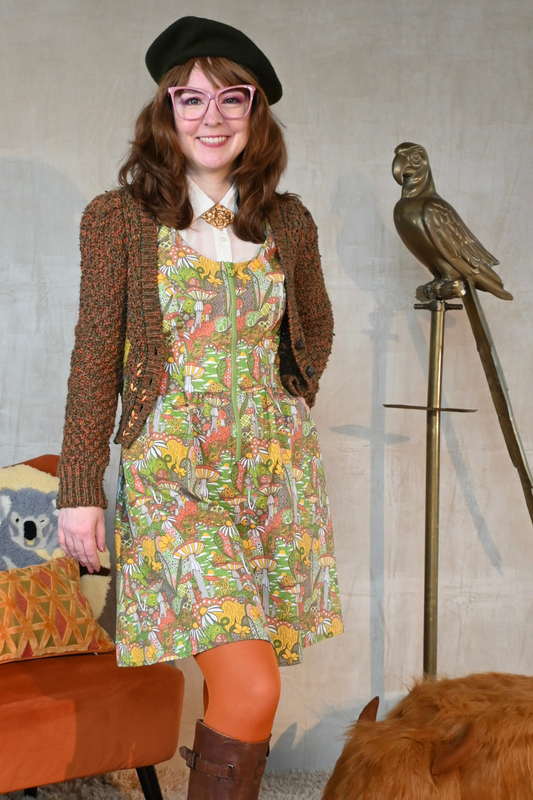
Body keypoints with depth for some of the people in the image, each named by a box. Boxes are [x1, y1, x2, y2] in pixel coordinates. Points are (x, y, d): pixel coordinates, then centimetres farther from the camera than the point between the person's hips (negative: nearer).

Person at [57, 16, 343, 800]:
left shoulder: (288, 222, 6)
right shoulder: (118, 219, -3)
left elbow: (314, 328, 23)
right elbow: (96, 359, -3)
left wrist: (287, 405, 12)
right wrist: (80, 491, -5)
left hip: (276, 466, 4)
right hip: (170, 470, -4)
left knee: (237, 672, 8)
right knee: (252, 688, -15)